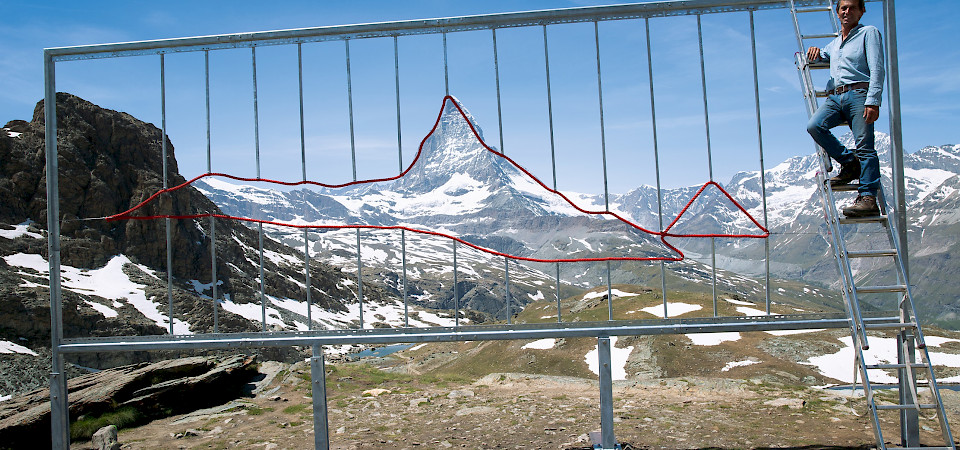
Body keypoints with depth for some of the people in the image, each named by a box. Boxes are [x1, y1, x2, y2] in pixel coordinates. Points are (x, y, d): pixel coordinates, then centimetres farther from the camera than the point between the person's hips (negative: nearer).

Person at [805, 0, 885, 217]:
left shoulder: (868, 33, 10)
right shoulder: (834, 44, 28)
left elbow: (877, 69, -2)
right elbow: (817, 57, 44)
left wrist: (873, 101, -16)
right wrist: (814, 52, 16)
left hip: (858, 93, -5)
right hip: (835, 96, 5)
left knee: (865, 147, -14)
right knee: (814, 126, -22)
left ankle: (868, 198, -20)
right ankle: (850, 163, -6)